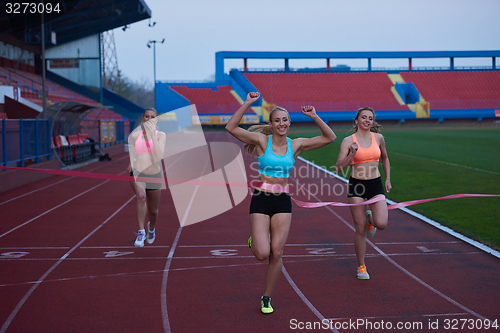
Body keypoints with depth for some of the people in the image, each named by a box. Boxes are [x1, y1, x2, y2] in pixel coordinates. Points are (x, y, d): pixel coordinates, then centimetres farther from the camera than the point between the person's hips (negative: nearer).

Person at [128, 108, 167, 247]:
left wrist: (152, 134, -22)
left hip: (154, 176, 1)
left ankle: (151, 228, 50)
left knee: (153, 211, 13)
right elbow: (132, 158, 13)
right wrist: (132, 164, -6)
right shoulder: (135, 135, 1)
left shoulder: (161, 135, -4)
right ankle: (141, 232, -30)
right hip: (137, 174, -1)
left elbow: (160, 155, -21)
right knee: (141, 195, -35)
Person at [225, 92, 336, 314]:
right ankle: (254, 242, 27)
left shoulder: (295, 145, 5)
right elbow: (231, 128, -15)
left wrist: (314, 117, -3)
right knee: (262, 254, -10)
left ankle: (267, 298, 19)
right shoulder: (262, 140, -4)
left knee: (276, 254, 1)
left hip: (283, 202, 2)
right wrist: (247, 104, -19)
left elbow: (330, 138, 6)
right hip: (260, 200, -2)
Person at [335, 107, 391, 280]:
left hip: (376, 185, 2)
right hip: (356, 186, -2)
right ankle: (361, 267, 17)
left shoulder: (378, 138, 6)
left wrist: (388, 179, 17)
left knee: (381, 224, -17)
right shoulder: (348, 141, -4)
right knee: (360, 229, 0)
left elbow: (384, 158, 22)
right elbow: (339, 167, -10)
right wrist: (352, 154, -24)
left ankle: (370, 218, 21)